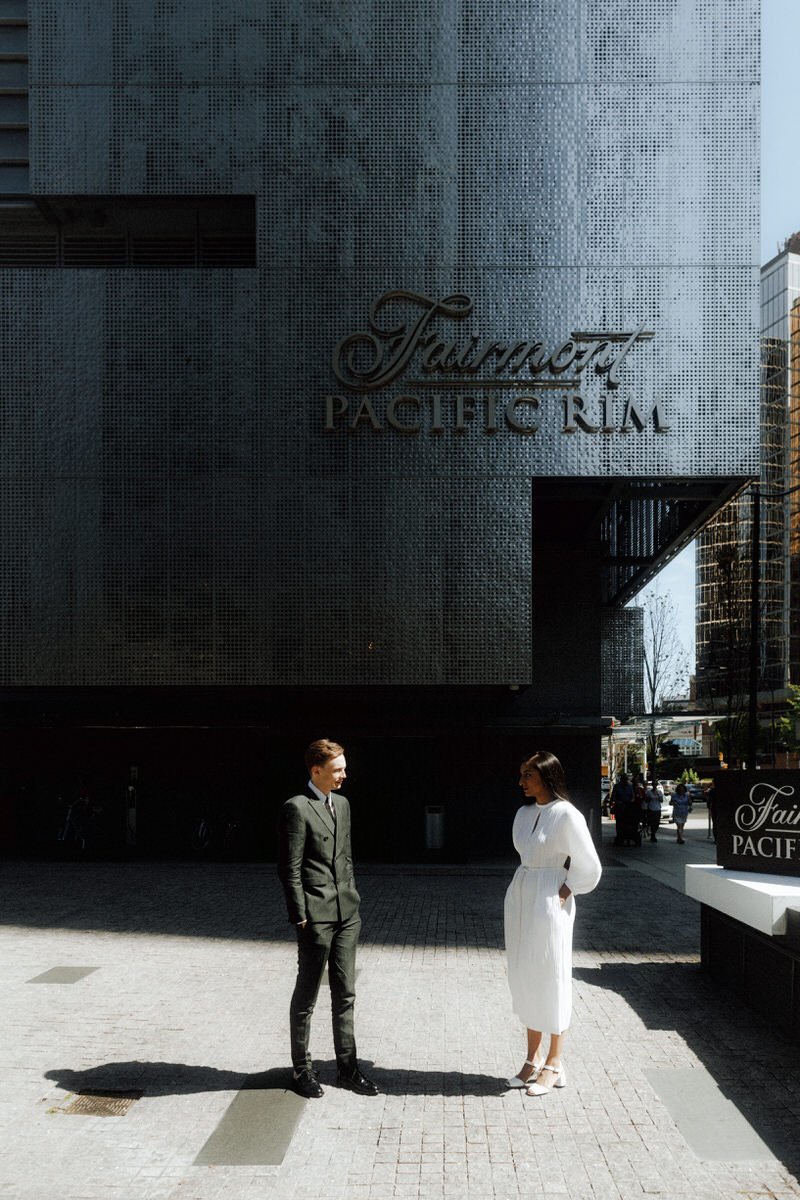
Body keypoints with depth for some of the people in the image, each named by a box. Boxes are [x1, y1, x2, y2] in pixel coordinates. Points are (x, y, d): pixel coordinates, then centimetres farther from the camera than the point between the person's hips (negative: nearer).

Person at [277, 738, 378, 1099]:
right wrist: (301, 917, -14)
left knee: (345, 994, 12)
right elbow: (290, 869, -12)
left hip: (346, 913, 7)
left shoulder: (342, 804, 13)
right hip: (316, 915, -7)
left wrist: (352, 898, 14)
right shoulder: (297, 808, -11)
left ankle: (348, 1067, 21)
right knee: (306, 995, 6)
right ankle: (301, 1069, 18)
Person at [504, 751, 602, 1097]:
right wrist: (526, 884, 8)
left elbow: (588, 866, -7)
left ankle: (554, 1064, 12)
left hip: (549, 903, -7)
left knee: (551, 979, 1)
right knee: (523, 977, 10)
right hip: (519, 898, 7)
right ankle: (533, 1059, 20)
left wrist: (564, 892, -7)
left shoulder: (566, 815, -13)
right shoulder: (525, 813, 8)